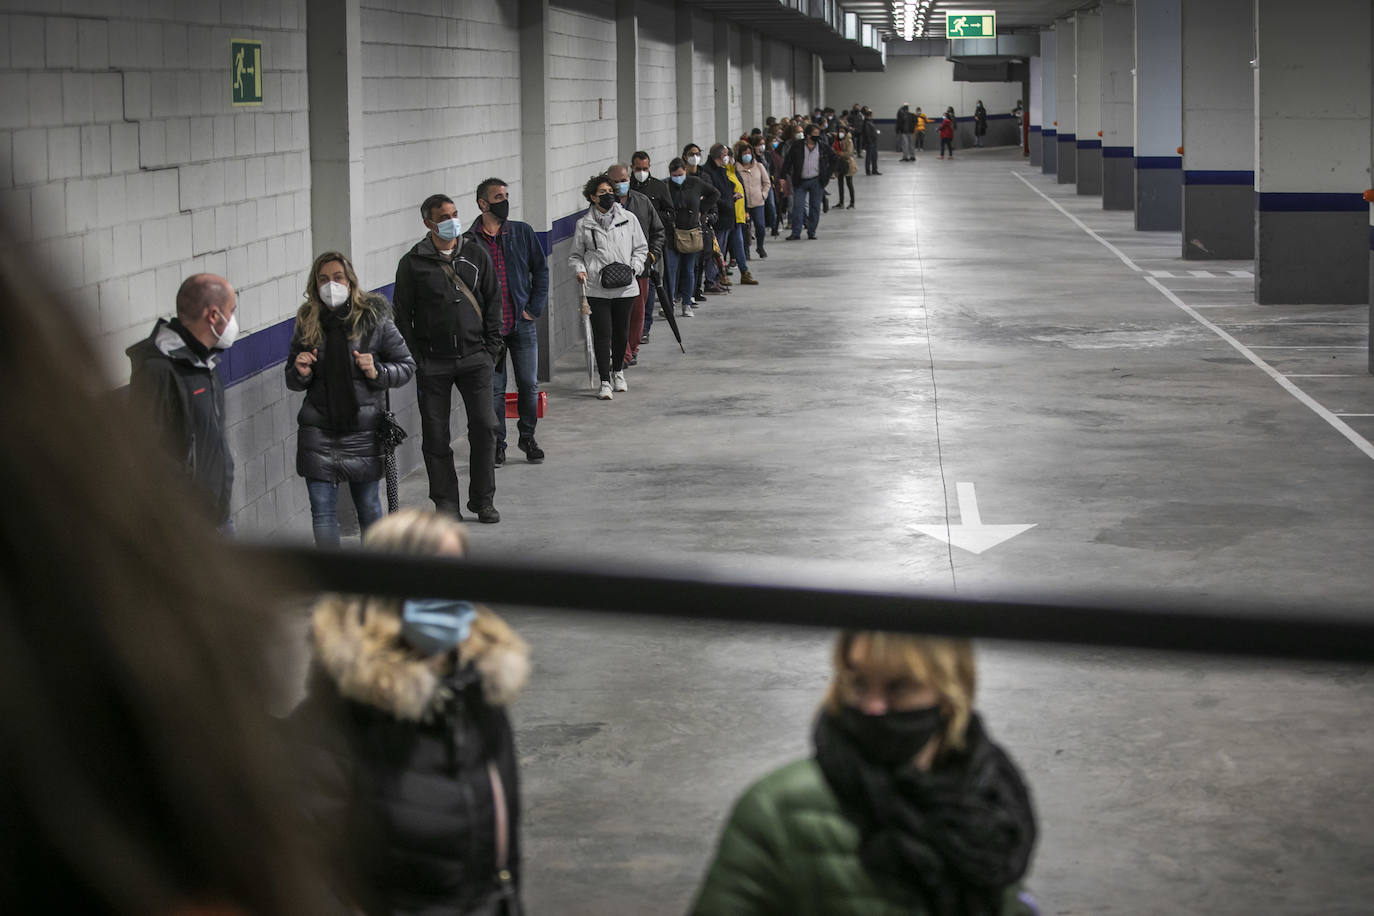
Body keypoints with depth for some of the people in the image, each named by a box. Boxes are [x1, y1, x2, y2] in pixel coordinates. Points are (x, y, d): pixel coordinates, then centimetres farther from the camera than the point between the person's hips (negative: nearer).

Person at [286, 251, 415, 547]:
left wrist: (377, 372, -16)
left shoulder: (374, 318, -3)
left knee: (368, 506, 10)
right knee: (322, 511, -1)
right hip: (318, 431, 2)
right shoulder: (307, 322, 4)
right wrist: (301, 373, -7)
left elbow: (407, 366, 2)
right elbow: (292, 380, 16)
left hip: (363, 431, -2)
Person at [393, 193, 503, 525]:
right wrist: (415, 357, -4)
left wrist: (491, 347, 4)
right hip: (432, 362, -1)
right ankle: (445, 502, 12)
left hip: (474, 357, 1)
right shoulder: (413, 263, -1)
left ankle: (483, 500, 9)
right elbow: (403, 313, 1)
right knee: (435, 435, 2)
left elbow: (493, 301, 11)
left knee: (484, 426, -3)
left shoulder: (477, 254, 6)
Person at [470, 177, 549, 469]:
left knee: (529, 384, 4)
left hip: (522, 324, 2)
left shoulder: (522, 232, 4)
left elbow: (541, 270, 9)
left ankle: (527, 436, 22)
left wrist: (534, 308, 1)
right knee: (493, 388, 3)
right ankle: (497, 443, 14)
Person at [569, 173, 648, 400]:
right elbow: (575, 255, 12)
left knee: (621, 332, 13)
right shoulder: (584, 224, 3)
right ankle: (605, 382, -2)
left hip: (624, 287, 2)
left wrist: (634, 268, -2)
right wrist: (580, 270, -8)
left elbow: (641, 248, 13)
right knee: (602, 334, -7)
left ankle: (618, 372, 35)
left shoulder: (628, 219, 5)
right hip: (597, 289, -2)